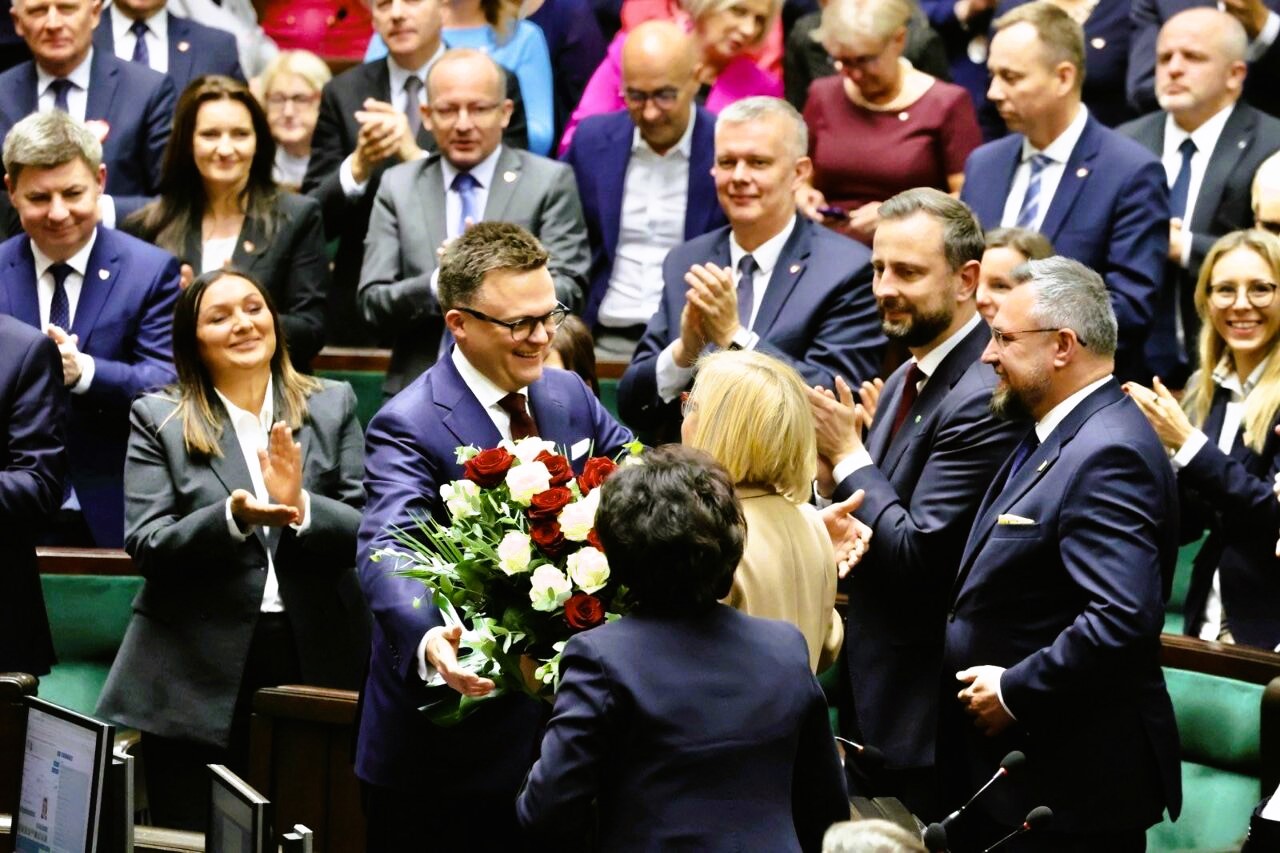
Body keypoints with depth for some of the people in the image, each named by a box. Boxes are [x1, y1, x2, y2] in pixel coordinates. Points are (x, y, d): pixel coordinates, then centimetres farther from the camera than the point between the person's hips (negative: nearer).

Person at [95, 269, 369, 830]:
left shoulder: (332, 407, 9)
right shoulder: (157, 420, 5)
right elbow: (148, 547, -4)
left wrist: (302, 507, -18)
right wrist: (233, 518, -21)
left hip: (314, 663, 1)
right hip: (198, 678, -1)